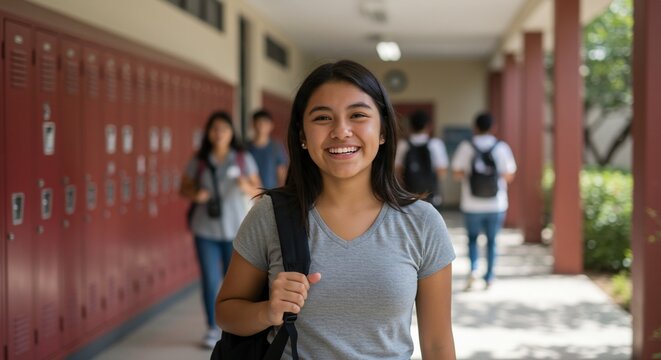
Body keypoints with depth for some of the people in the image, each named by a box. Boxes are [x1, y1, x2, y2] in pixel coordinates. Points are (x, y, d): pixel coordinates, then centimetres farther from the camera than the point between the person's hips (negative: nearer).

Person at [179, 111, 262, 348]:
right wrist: (195, 195, -14)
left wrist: (247, 187, -22)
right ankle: (212, 329, 16)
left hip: (235, 230, 0)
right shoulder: (198, 161, 0)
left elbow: (258, 191, 0)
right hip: (206, 230, 1)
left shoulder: (244, 159, -2)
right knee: (210, 281, 2)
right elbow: (184, 189, 8)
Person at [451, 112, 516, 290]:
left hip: (472, 205, 0)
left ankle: (473, 268, -4)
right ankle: (489, 277, 15)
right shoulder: (502, 147, -3)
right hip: (496, 205, 1)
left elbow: (456, 173, -8)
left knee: (472, 237, 17)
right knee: (491, 240, 14)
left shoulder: (466, 147, -5)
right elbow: (509, 175, -2)